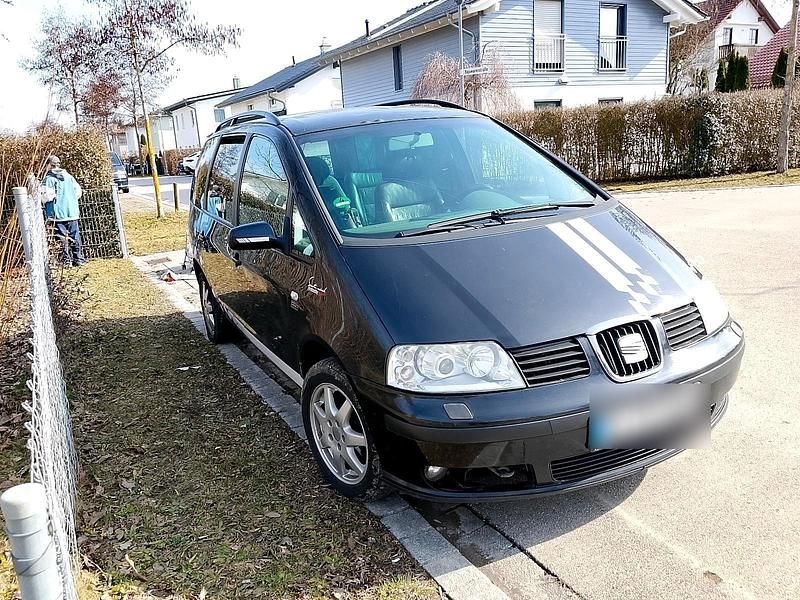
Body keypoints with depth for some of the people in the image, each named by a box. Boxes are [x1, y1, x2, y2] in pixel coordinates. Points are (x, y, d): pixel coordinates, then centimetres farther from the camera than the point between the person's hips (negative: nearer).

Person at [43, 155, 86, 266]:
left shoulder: (49, 179, -8)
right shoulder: (68, 176, 7)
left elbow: (48, 196, -17)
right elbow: (79, 191, 8)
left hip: (58, 213, -4)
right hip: (72, 212, 4)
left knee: (62, 238, 2)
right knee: (75, 236, 10)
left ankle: (66, 260, 2)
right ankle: (79, 259, 13)